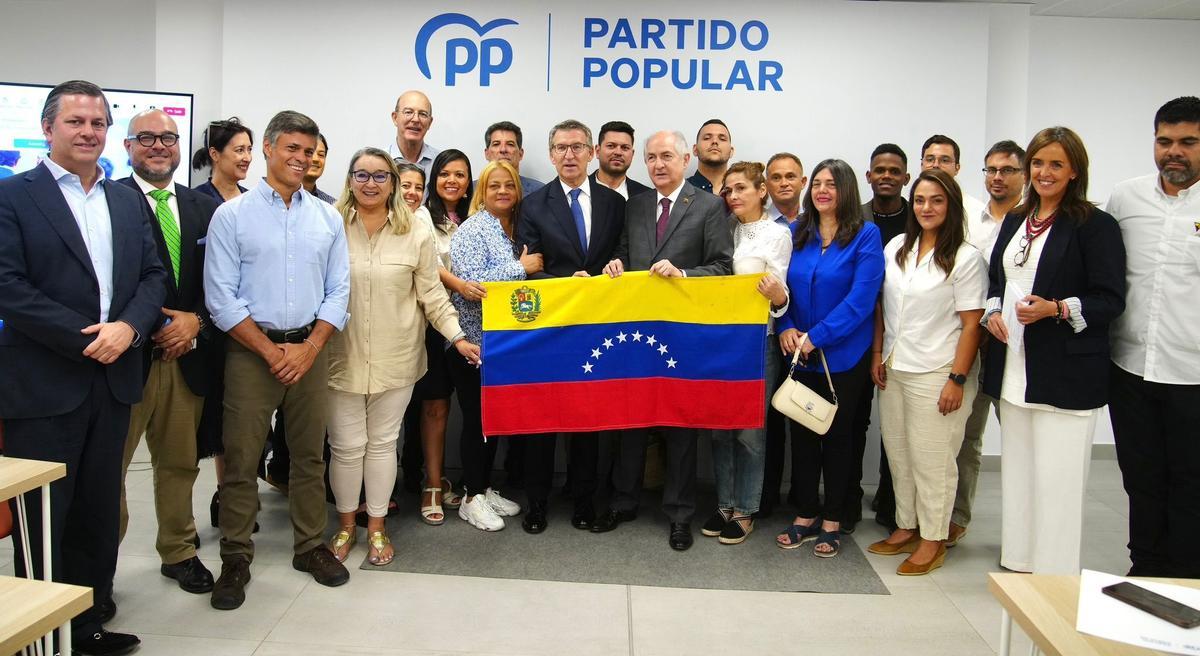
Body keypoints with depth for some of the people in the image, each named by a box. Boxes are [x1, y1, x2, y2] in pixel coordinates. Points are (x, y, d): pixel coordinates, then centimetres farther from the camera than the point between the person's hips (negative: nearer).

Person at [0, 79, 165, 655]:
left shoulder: (128, 200, 13)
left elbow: (154, 276, 8)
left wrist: (127, 327, -10)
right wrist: (84, 338, -16)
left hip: (113, 378, 5)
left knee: (99, 512, 13)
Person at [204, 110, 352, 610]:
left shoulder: (327, 218, 8)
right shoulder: (231, 215, -2)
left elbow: (338, 291, 6)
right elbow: (220, 296, -6)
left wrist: (308, 348, -6)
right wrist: (271, 350, -10)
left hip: (310, 348, 3)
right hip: (250, 349, -3)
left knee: (309, 454, 11)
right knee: (241, 457, 1)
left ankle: (311, 546, 25)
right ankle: (235, 559, 14)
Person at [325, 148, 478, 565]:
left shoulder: (415, 235, 0)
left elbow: (432, 295, 3)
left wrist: (458, 336, -4)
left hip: (395, 359, 1)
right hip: (342, 357, -1)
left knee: (382, 443, 12)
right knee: (346, 446, 7)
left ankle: (377, 526, 27)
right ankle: (346, 525, 28)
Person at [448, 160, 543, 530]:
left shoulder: (516, 230, 11)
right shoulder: (473, 230, -11)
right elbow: (469, 282, -23)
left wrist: (529, 267, 0)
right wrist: (521, 268, -18)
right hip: (474, 342, -7)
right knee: (476, 418, 1)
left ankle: (486, 488, 27)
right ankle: (472, 498, 14)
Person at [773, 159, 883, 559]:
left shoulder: (866, 236, -8)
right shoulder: (796, 233, 4)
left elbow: (861, 298, -16)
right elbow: (782, 286, 7)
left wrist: (815, 337, -19)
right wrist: (786, 327, -10)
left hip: (843, 355, -3)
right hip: (799, 355, 4)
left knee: (837, 434, 9)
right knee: (802, 432, 9)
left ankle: (832, 521, 22)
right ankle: (805, 516, 24)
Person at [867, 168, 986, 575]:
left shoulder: (966, 258, -7)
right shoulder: (895, 247, 8)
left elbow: (971, 325, -10)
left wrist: (957, 379, -13)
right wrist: (877, 353, 9)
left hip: (935, 374, -5)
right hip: (893, 370, 6)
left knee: (931, 459, 2)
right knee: (898, 454, 12)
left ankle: (932, 540, 16)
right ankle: (905, 527, 27)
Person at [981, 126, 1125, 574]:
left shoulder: (1096, 225, -7)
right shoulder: (1015, 220, 14)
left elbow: (1111, 301, -10)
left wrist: (1056, 309, -24)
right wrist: (993, 312, 1)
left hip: (1066, 374, -7)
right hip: (1014, 370, 7)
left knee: (1056, 479, -3)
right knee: (1017, 473, 14)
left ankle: (1056, 577, 10)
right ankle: (1019, 564, 27)